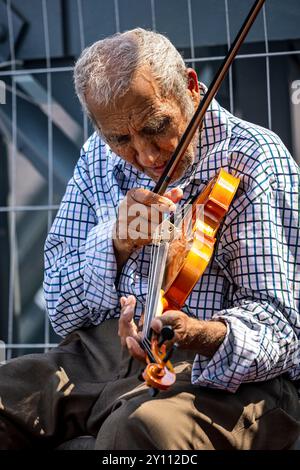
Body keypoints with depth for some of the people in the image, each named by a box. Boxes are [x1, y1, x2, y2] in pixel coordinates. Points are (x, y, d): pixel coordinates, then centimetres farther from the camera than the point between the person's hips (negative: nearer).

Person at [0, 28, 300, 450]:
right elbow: (62, 312, 7)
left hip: (229, 372, -6)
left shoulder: (254, 161, -10)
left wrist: (203, 336, -38)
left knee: (141, 425, -37)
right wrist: (116, 243, -13)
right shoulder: (98, 160, 8)